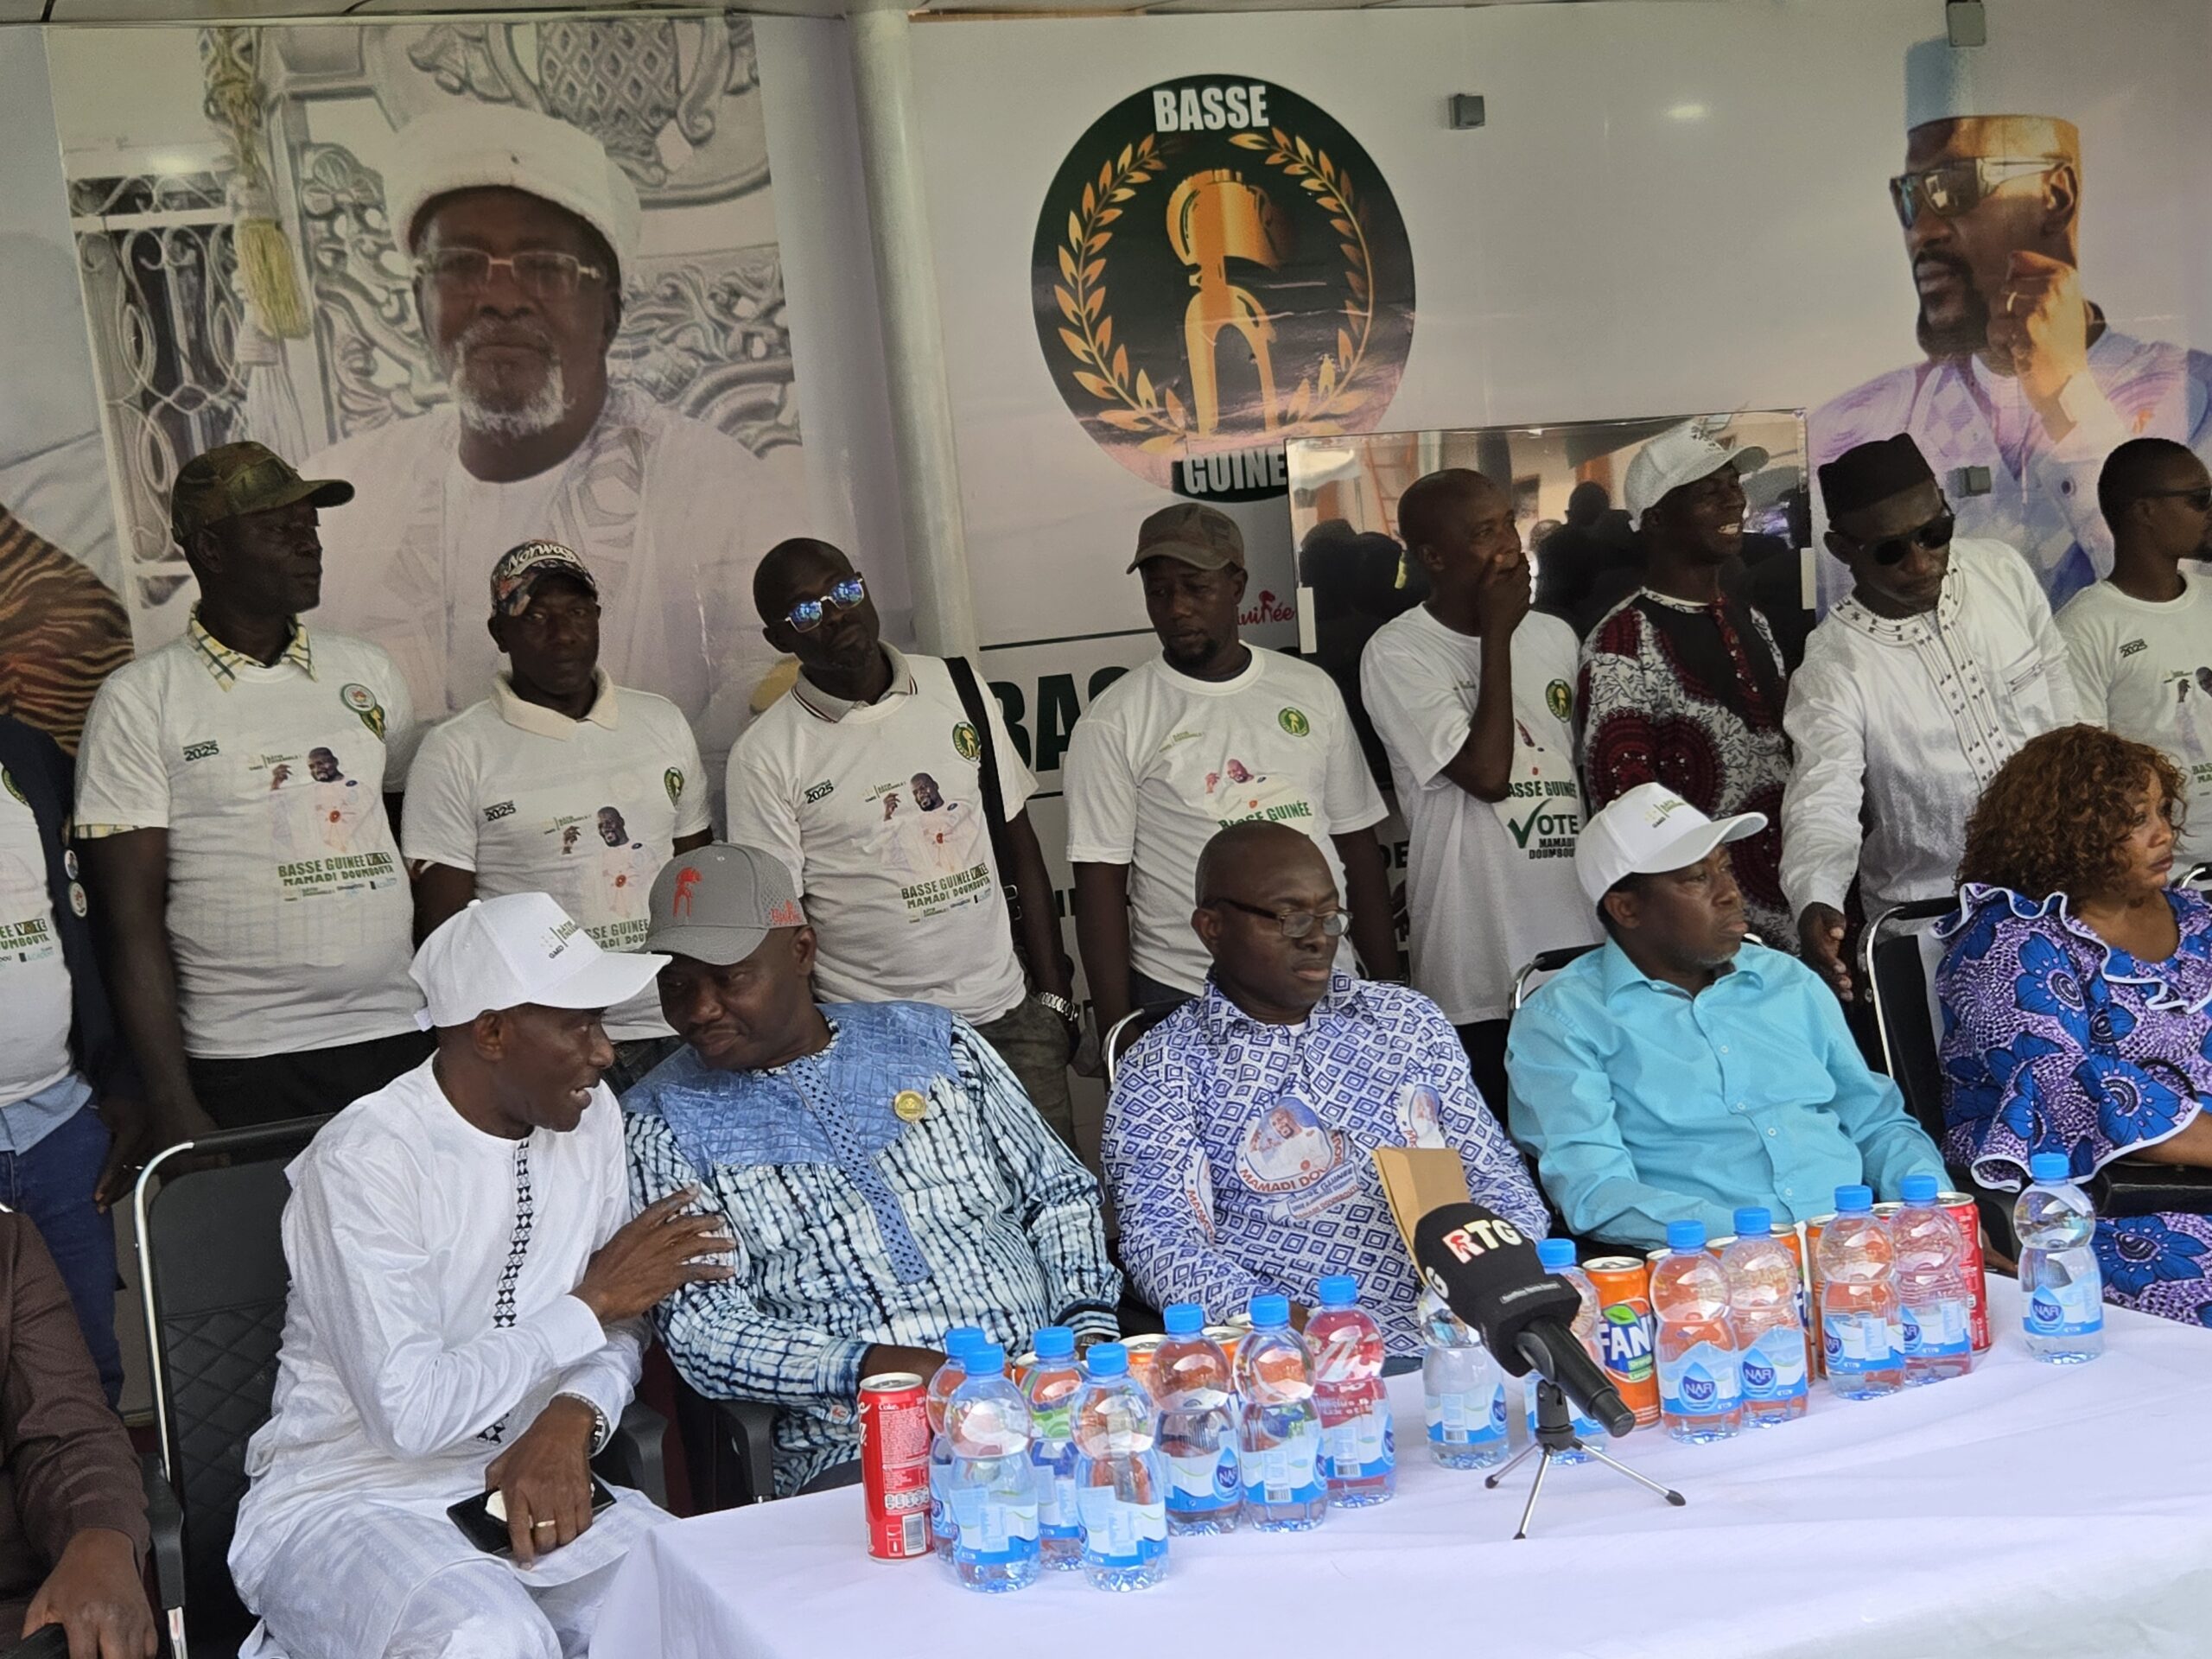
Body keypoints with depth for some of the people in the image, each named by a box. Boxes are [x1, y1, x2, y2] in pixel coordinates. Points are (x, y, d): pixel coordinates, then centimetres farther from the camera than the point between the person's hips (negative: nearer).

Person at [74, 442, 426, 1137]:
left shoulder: (367, 671, 11)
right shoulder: (140, 701, -2)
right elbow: (133, 924, -5)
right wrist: (174, 1108, -10)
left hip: (403, 1041, 4)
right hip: (246, 1068, -4)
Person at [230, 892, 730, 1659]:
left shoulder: (591, 1114, 2)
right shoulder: (363, 1160, -19)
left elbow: (616, 1330, 7)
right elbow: (409, 1413, -24)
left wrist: (569, 1421, -15)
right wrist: (593, 1300, -16)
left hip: (529, 1482, 5)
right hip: (348, 1500, -5)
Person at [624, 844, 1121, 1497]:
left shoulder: (933, 1040, 15)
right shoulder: (663, 1122, 6)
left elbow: (1059, 1193, 19)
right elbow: (699, 1327, -4)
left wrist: (1090, 1326, 0)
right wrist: (870, 1368, -18)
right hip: (857, 1452, -3)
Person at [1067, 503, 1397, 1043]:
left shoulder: (1312, 690, 7)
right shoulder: (1113, 723, -4)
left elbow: (1357, 841, 10)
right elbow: (1101, 883, -5)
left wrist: (1389, 984, 7)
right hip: (1179, 1003, -3)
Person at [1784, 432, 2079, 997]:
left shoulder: (2003, 571, -4)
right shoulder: (1833, 667, -17)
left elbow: (2055, 680, 12)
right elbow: (1823, 801, -26)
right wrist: (1816, 902, -46)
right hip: (1931, 914, -3)